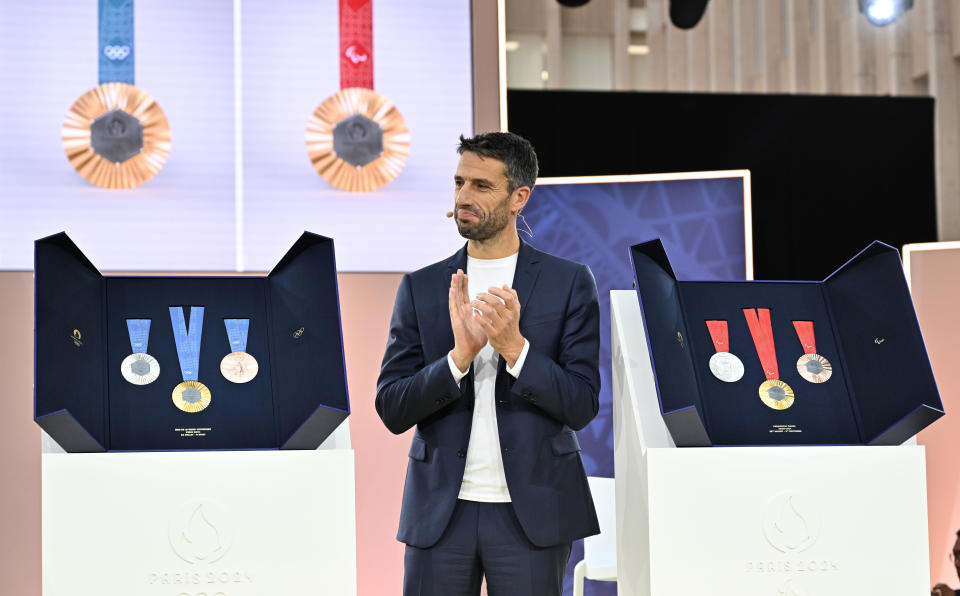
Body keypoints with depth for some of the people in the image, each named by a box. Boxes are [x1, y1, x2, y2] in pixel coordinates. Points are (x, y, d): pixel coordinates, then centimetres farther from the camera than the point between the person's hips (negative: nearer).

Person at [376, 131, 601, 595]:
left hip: (531, 512, -1)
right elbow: (392, 411, 0)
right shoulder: (421, 288, 6)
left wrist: (514, 347, -18)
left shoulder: (570, 283, 1)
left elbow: (581, 407, -4)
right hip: (440, 510, 2)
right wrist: (460, 354, -15)